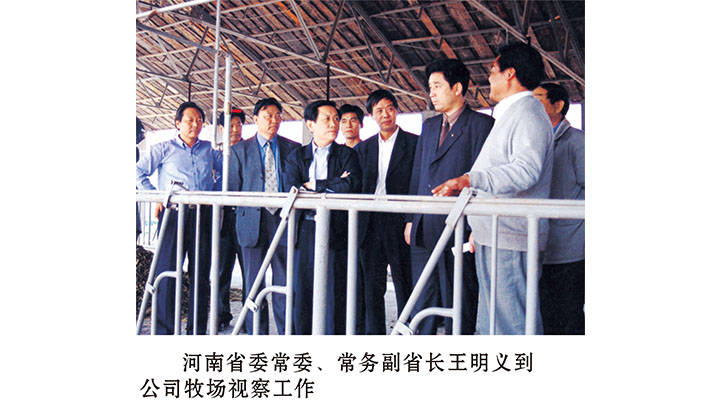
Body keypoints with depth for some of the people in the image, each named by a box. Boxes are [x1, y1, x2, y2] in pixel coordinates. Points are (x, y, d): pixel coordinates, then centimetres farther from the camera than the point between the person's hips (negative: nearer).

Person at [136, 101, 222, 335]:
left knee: (201, 273, 4)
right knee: (167, 271, -5)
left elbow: (225, 171, 25)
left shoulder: (209, 150, 14)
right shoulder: (164, 149, 7)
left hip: (203, 215, 3)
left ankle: (197, 330, 12)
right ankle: (164, 330, 3)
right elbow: (139, 172, 7)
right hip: (173, 213, -2)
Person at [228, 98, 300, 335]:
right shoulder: (240, 149, 8)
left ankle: (286, 333, 9)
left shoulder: (293, 148, 9)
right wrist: (244, 212, -3)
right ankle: (257, 333, 16)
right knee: (253, 282, 6)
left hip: (283, 219, 0)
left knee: (285, 282, 0)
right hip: (253, 222, 0)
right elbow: (233, 188, 8)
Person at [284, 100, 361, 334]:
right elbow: (291, 192, -4)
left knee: (335, 292, -1)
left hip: (335, 230, -1)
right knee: (302, 290, 4)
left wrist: (313, 185, -5)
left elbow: (352, 185, -11)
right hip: (304, 229, 2)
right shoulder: (296, 157, 11)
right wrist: (334, 185, -9)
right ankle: (302, 334, 14)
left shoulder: (347, 155, 8)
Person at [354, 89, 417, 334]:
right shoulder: (364, 148, 13)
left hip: (400, 223, -4)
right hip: (370, 226, 4)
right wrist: (358, 224, 1)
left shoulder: (414, 143, -1)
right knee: (371, 287, 9)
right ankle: (374, 335, 19)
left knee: (405, 286, 2)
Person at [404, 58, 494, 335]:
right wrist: (411, 219, 12)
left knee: (459, 305, 1)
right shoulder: (429, 126, 18)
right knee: (422, 304, 10)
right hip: (424, 231, 6)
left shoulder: (481, 124, -3)